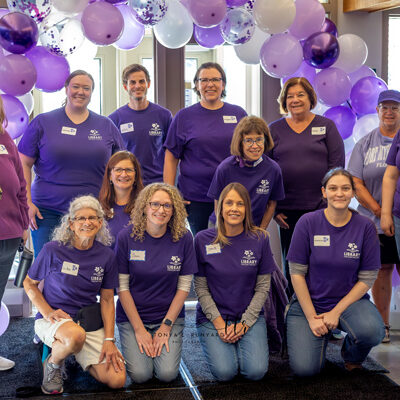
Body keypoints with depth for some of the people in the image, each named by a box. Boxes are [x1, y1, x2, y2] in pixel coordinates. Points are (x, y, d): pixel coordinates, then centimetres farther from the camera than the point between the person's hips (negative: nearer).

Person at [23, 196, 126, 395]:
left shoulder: (106, 255, 0)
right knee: (76, 335, -42)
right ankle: (53, 363, -5)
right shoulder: (52, 250, -9)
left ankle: (78, 355, 16)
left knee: (117, 380, -14)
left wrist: (109, 340, -5)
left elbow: (107, 299, 4)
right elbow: (29, 283, 3)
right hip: (53, 320, -3)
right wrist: (47, 312, -13)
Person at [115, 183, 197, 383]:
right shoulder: (127, 237, -10)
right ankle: (134, 347, 16)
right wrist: (139, 329, -11)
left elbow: (184, 286, -4)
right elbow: (122, 287, -8)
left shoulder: (183, 238, -7)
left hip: (169, 316, 1)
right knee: (140, 374, -16)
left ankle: (165, 343, 15)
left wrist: (166, 326, -8)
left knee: (168, 373, -16)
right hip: (132, 316, -1)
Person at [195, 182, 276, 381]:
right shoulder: (203, 240, -6)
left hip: (250, 315, 1)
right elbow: (201, 287, -3)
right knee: (224, 372, -21)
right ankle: (215, 345, 11)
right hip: (212, 316, -1)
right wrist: (219, 323, -12)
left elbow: (263, 287, 0)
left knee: (256, 371, -19)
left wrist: (244, 323, -10)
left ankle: (241, 343, 12)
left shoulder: (259, 239, -3)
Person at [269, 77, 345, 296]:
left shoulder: (326, 126, 5)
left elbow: (336, 166, 1)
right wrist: (272, 208, 0)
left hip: (320, 208, -1)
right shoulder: (274, 129, 9)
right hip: (287, 210, 2)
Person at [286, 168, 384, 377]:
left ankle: (351, 355, 5)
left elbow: (367, 278, -4)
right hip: (309, 301, -1)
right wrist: (312, 317, -12)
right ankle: (322, 336, 17)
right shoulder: (308, 223, -8)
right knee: (305, 368, -19)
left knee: (372, 331, -33)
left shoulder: (365, 226, -6)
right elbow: (297, 273, -6)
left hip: (350, 299, 1)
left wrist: (336, 312, -12)